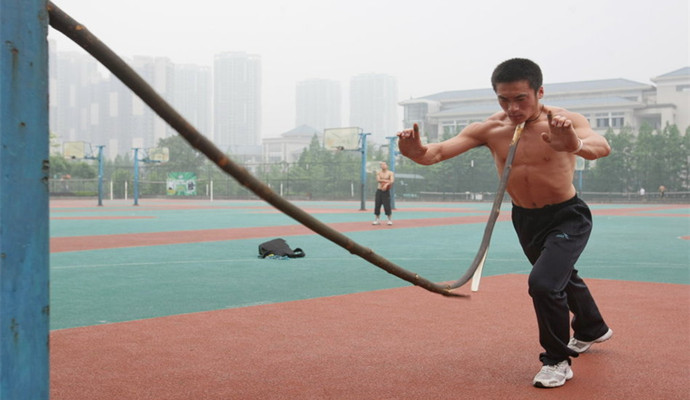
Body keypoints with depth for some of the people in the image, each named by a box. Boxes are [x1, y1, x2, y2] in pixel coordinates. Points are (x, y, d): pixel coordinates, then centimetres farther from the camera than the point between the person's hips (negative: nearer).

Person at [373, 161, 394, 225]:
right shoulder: (378, 172, 9)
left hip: (386, 191, -4)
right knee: (377, 206, 2)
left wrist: (386, 184, -31)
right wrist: (386, 180, -15)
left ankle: (390, 220, 5)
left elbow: (392, 181, -15)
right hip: (379, 190, 4)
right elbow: (378, 180, -8)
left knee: (387, 206, -8)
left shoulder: (390, 173, 0)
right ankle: (377, 220, 13)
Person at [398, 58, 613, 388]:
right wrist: (418, 152, -48)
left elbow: (602, 147, -42)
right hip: (525, 220, 5)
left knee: (543, 282, -25)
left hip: (567, 217, -5)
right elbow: (439, 151, -24)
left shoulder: (563, 121, -23)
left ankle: (558, 360, 1)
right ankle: (592, 330, 58)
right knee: (562, 277, 27)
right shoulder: (490, 129, -15)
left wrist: (576, 145, -65)